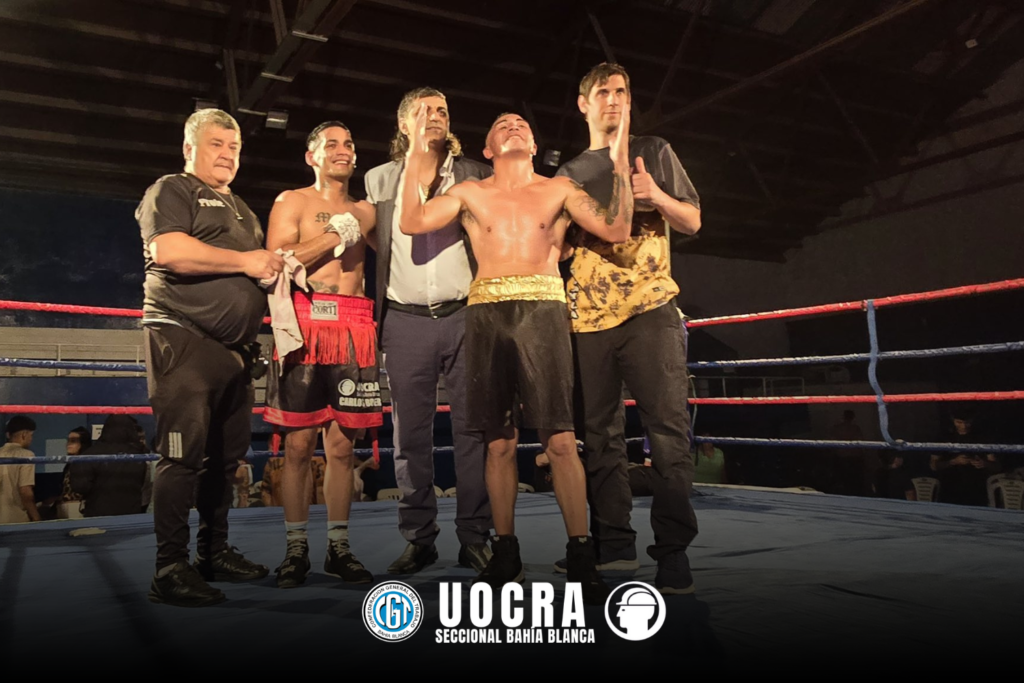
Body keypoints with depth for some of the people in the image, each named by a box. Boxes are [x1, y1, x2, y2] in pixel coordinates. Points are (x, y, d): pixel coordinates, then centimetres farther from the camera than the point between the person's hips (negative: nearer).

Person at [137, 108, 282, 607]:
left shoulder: (241, 210, 25)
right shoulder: (170, 191, 1)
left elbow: (257, 271, 35)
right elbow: (169, 251, -18)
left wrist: (277, 267, 12)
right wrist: (244, 261, -12)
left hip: (235, 348, 8)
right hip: (184, 339, -8)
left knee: (226, 454, 10)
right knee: (184, 453, -12)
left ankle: (215, 553, 20)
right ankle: (170, 569, -7)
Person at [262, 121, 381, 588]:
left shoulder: (365, 212, 22)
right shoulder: (291, 202, 11)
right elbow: (277, 262, -2)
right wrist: (334, 236, -4)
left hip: (354, 330, 3)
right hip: (304, 325, -3)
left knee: (342, 445, 4)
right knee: (298, 444, -3)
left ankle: (338, 548, 12)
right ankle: (296, 549, 7)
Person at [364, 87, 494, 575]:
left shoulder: (476, 175, 11)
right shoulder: (379, 179, 15)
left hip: (465, 314, -1)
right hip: (406, 320, 1)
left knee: (473, 429, -2)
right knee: (410, 435, 2)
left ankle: (474, 538, 5)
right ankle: (418, 539, 12)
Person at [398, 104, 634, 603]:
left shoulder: (559, 189, 14)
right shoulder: (471, 193, 16)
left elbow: (616, 229, 1)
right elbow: (411, 222, 3)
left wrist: (619, 160, -4)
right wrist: (415, 157, 0)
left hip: (542, 308, -1)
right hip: (486, 313, 2)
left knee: (560, 438, -9)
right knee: (499, 440, 4)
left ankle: (580, 557, -1)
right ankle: (505, 552, 16)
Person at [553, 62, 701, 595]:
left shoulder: (655, 153, 14)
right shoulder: (570, 174, 20)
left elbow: (693, 222, 10)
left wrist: (657, 197, -9)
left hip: (649, 308, -3)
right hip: (589, 313, 3)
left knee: (667, 425, -9)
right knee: (600, 433, 4)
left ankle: (673, 548, -4)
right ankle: (613, 543, 12)